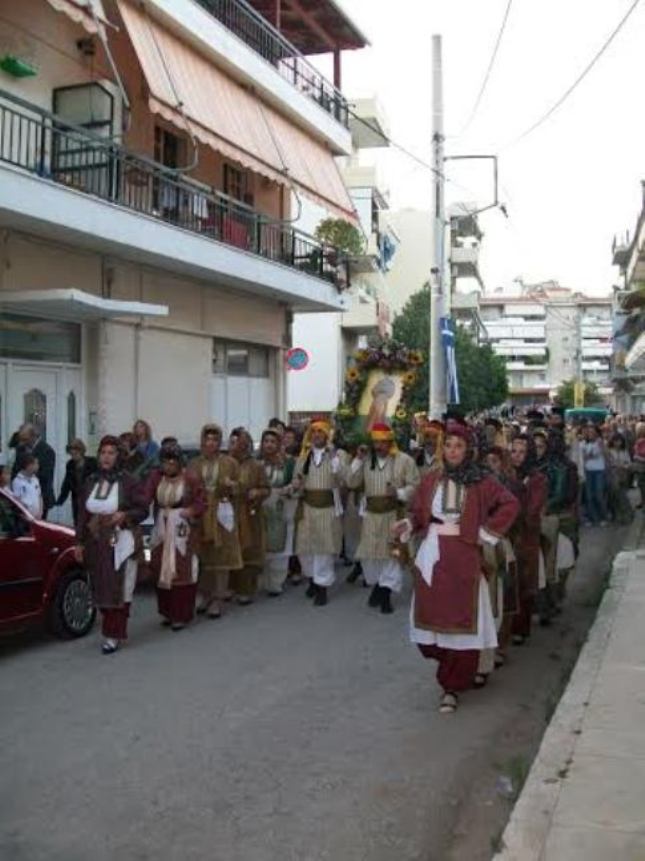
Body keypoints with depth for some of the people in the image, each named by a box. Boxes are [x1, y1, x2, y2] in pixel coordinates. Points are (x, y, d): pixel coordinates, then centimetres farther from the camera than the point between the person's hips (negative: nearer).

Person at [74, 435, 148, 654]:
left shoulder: (128, 482, -6)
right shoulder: (91, 482, 6)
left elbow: (143, 510, -3)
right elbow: (82, 514, 10)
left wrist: (124, 515, -21)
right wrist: (79, 542, 7)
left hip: (119, 543, -4)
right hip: (96, 544, 4)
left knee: (118, 589, -2)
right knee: (101, 589, 10)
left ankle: (113, 635, 6)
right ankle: (112, 629, 26)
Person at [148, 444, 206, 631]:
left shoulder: (191, 478, -8)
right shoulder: (158, 477, 3)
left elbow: (201, 503, -8)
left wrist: (188, 513, -21)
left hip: (182, 531, -5)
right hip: (162, 529, 5)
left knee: (181, 571, -2)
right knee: (162, 571, 11)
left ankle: (181, 615, 8)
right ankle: (168, 612, 26)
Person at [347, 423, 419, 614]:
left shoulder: (404, 460, -5)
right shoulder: (366, 460, 5)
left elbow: (415, 486, -6)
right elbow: (352, 483, -1)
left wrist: (399, 493, -23)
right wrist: (358, 460, -8)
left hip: (395, 514, -3)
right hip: (371, 514, 3)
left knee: (392, 553, -1)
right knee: (370, 553, 9)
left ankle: (386, 592, 10)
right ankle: (376, 584, 33)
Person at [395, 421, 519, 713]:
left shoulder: (481, 482, -1)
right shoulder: (430, 481, 8)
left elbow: (510, 504, -4)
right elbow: (418, 513, 9)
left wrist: (486, 531, -6)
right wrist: (408, 525, -11)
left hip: (463, 560, -3)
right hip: (431, 557, 3)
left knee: (460, 620, 1)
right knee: (430, 616, 6)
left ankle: (452, 687, 12)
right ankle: (449, 669, 33)